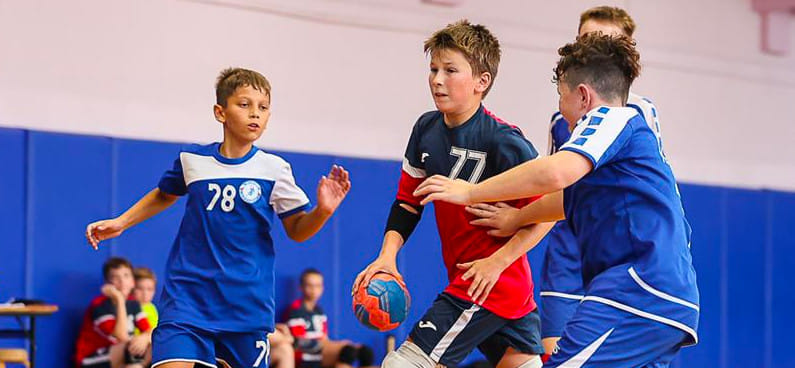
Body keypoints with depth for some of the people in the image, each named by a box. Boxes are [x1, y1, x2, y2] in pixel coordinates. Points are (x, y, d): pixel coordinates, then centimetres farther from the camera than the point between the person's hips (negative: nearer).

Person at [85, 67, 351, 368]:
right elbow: (164, 196, 24)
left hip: (247, 303, 0)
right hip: (187, 295, 0)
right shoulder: (192, 160, 2)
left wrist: (323, 211, -15)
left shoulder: (274, 169, -2)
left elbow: (296, 230, 4)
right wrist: (120, 223, 19)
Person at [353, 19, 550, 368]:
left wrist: (497, 262, -20)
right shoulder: (427, 129, 4)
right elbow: (408, 201, 12)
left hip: (489, 281, -8)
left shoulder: (504, 141, -18)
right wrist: (387, 255, -3)